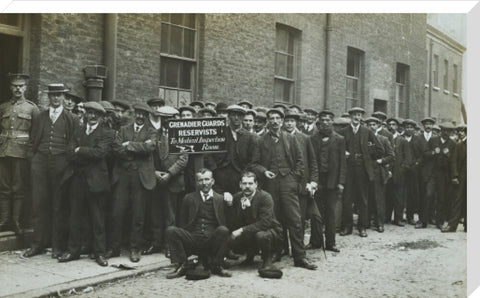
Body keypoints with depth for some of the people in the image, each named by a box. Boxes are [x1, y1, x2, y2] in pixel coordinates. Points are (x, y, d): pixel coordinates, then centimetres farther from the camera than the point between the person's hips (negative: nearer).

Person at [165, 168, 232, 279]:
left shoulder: (221, 199, 13)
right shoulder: (189, 198, 16)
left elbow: (227, 223, 8)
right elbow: (182, 223, 12)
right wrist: (182, 236, -1)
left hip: (212, 240, -1)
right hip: (192, 239, 1)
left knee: (223, 230, -31)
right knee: (170, 230, -21)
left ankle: (215, 266, -14)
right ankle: (181, 266, -10)